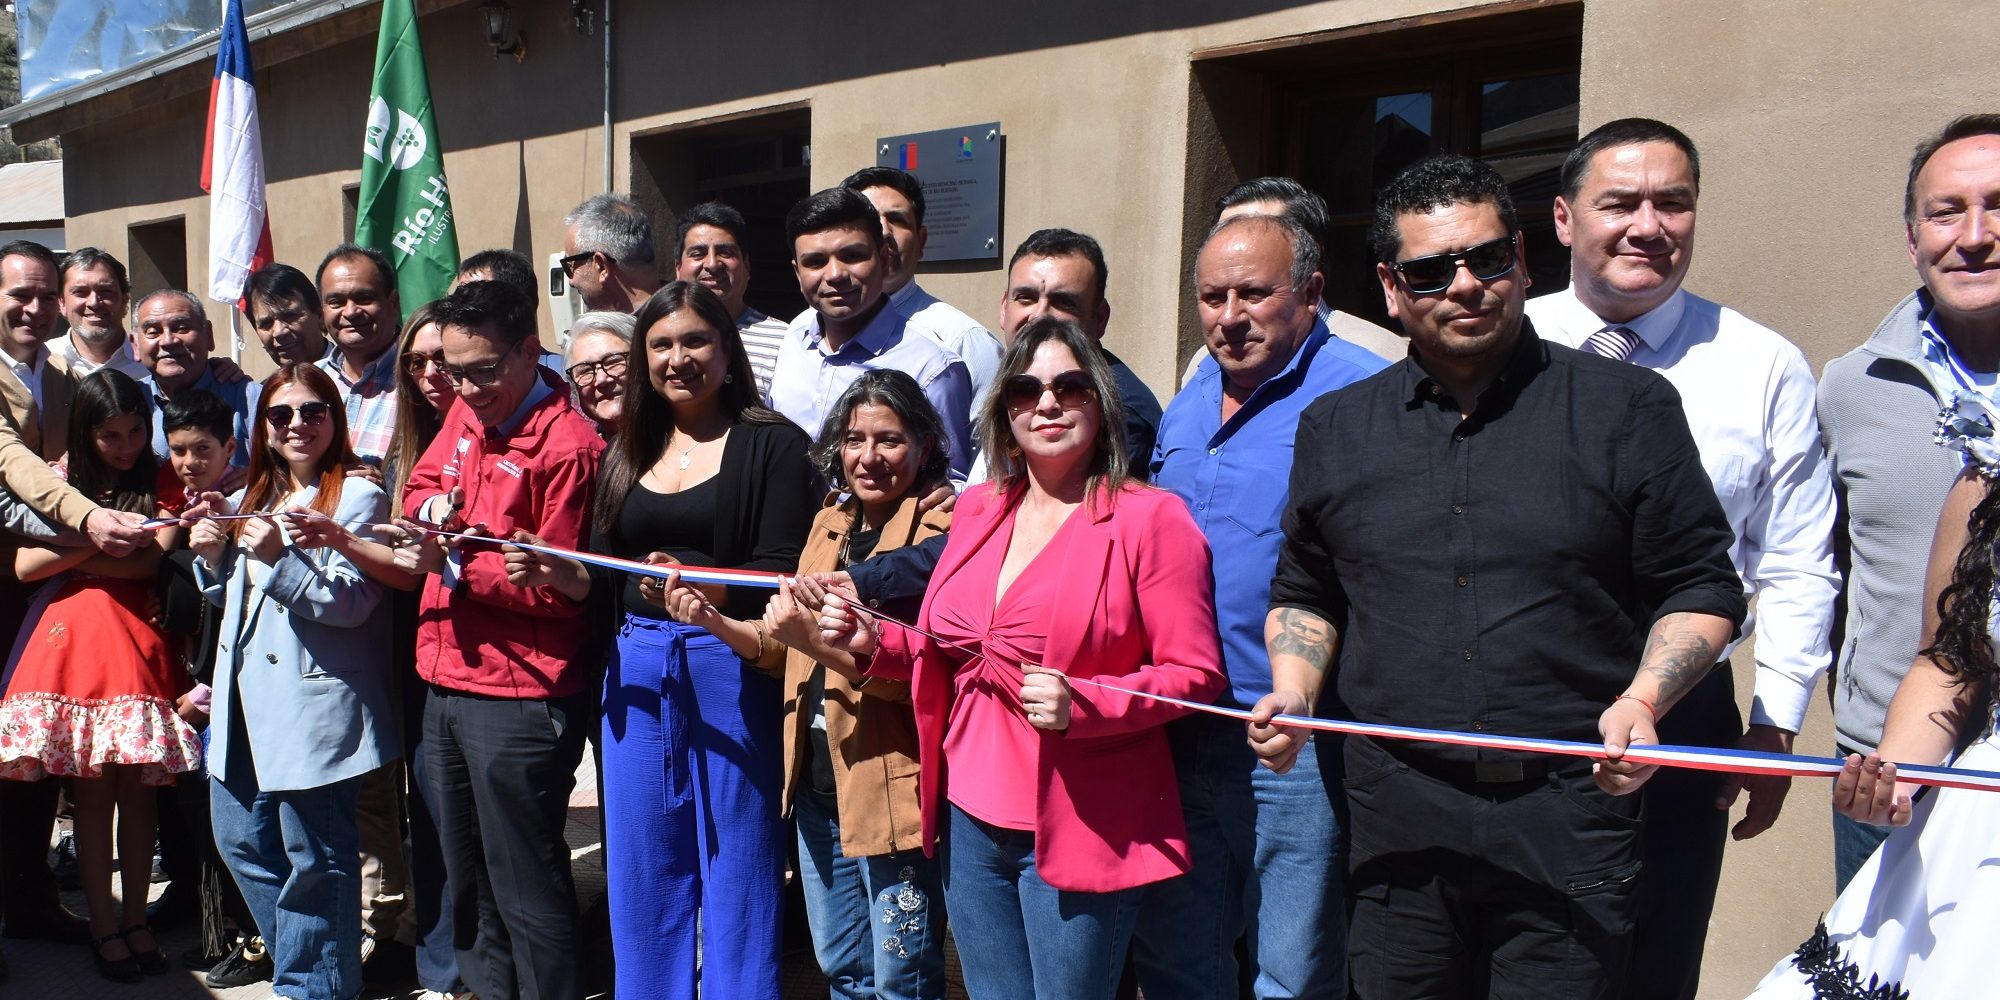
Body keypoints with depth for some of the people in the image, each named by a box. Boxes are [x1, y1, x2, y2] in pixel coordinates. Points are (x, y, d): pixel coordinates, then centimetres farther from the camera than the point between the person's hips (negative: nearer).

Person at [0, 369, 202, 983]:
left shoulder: (160, 484, 9)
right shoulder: (60, 482, 7)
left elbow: (151, 563, 0)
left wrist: (73, 559, -8)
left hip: (140, 643, 1)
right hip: (75, 639, -1)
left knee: (138, 787, 2)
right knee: (92, 790, 0)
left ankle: (135, 918, 13)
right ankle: (104, 926, 9)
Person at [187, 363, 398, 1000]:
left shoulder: (358, 497, -7)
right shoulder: (250, 501, 16)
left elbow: (351, 602, -16)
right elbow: (229, 600, 23)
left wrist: (278, 559, -25)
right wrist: (212, 558, 5)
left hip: (314, 702, -8)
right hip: (247, 696, 8)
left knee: (313, 857, 0)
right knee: (242, 841, 16)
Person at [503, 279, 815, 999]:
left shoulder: (773, 445, -2)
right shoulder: (628, 453, 15)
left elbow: (782, 576, -11)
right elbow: (605, 579, 14)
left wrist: (698, 585, -25)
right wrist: (558, 574, -5)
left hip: (731, 670, -5)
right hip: (636, 673, 5)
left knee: (734, 874, 2)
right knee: (641, 875, 12)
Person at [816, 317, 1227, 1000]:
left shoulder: (1150, 519, -9)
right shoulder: (978, 510, 9)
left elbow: (1196, 673, -11)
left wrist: (1081, 704, -24)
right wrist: (875, 641, 1)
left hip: (1077, 833, -6)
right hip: (971, 820, 6)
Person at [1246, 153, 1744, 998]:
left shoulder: (1627, 408, 2)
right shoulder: (1334, 428, 10)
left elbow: (1702, 591, 5)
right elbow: (1305, 596, 20)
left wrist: (1643, 699, -12)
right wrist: (1293, 693, 2)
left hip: (1569, 813, -2)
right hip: (1395, 822, 3)